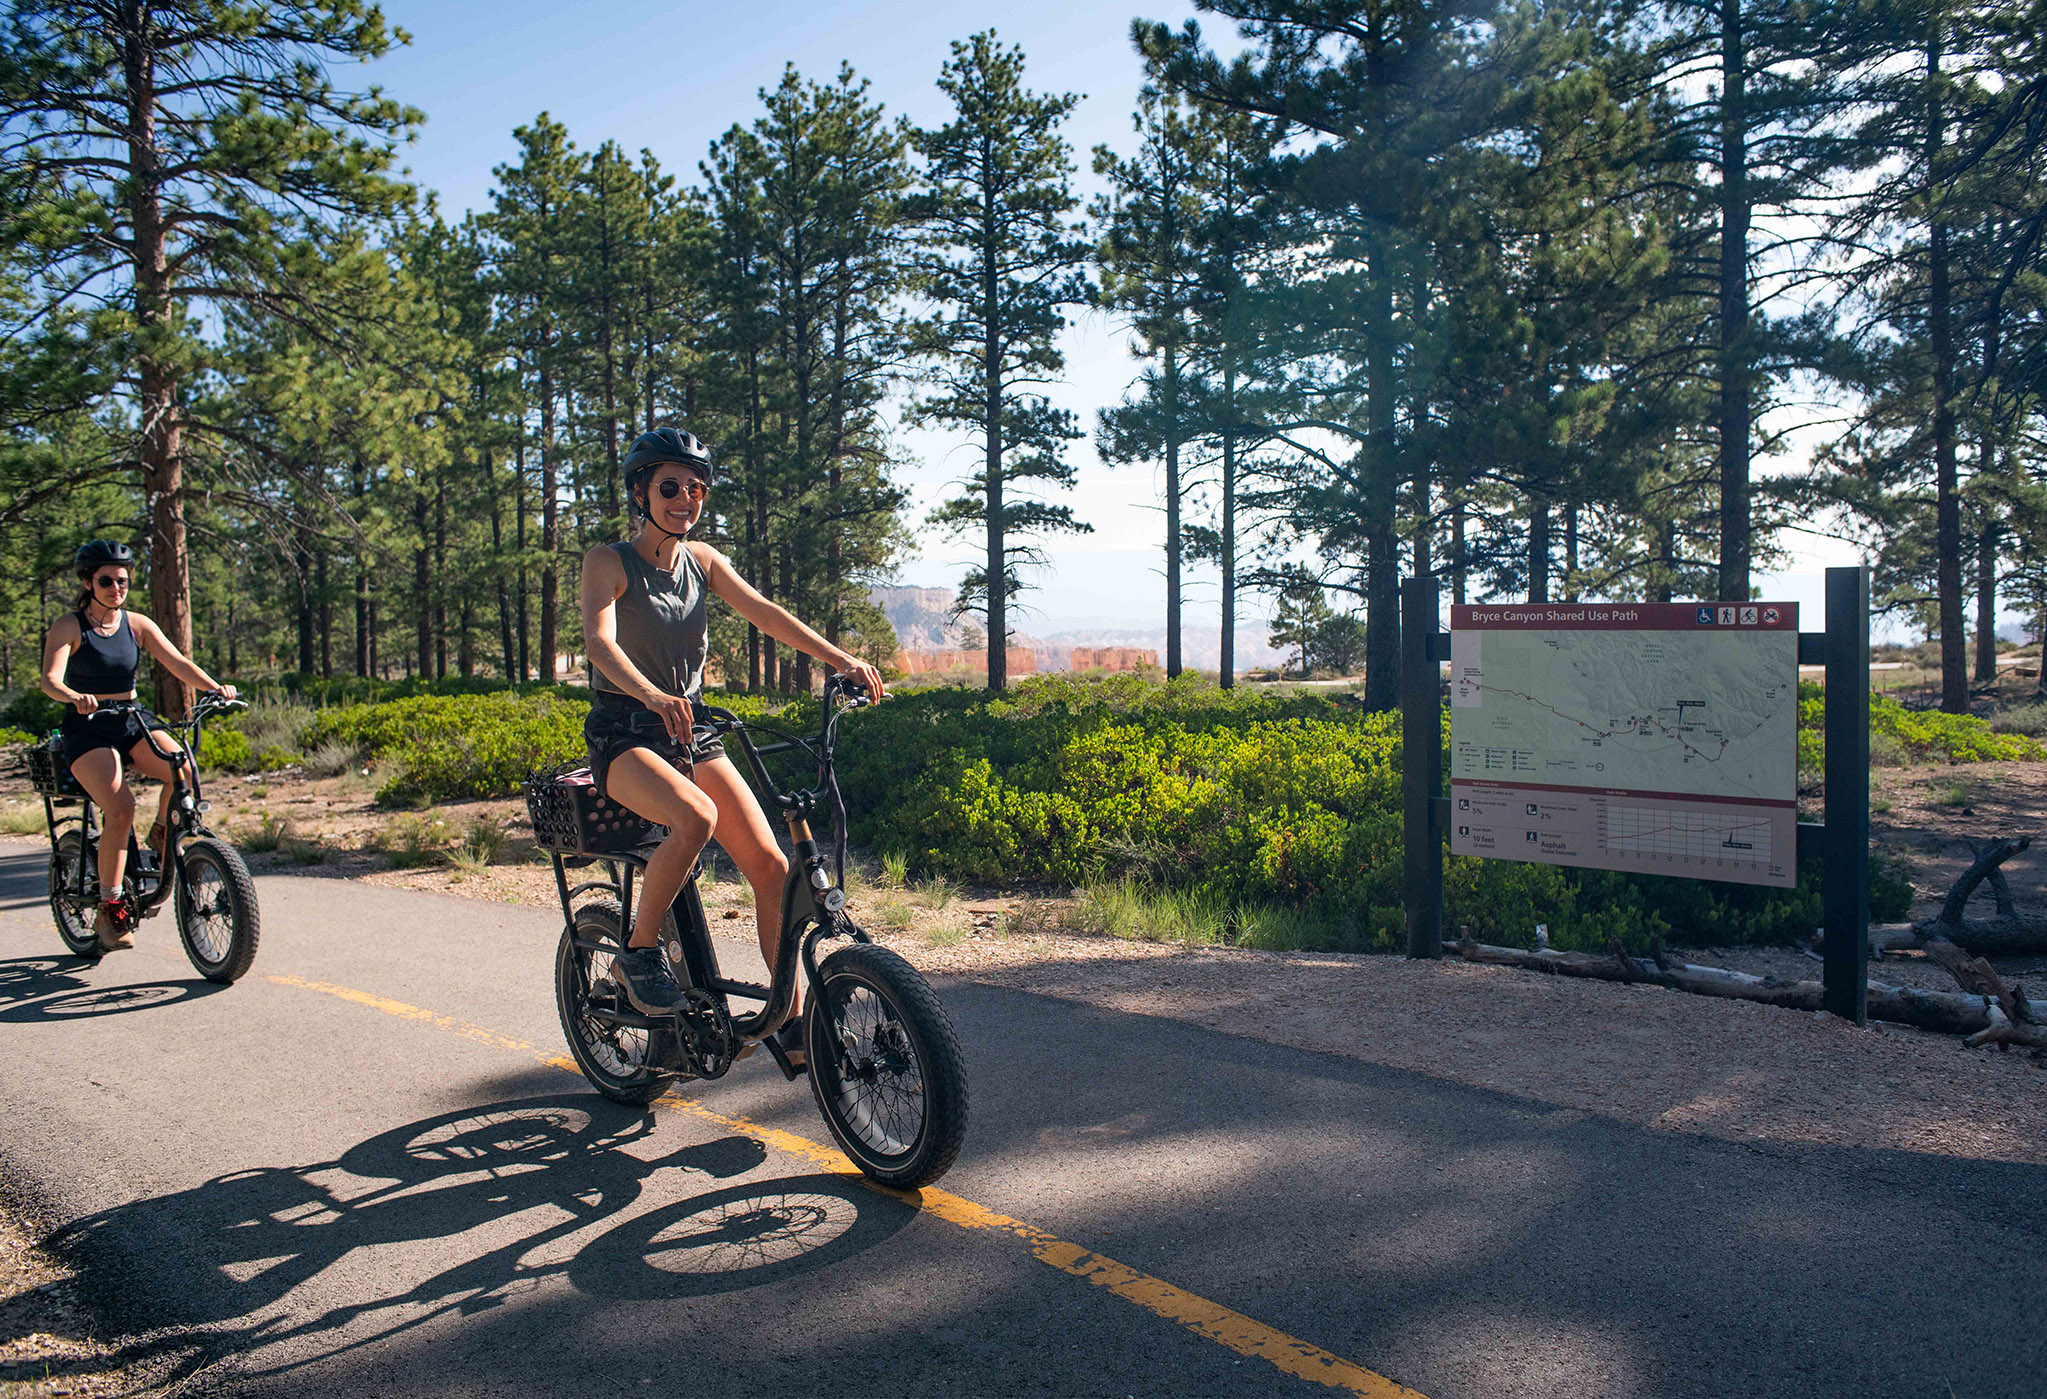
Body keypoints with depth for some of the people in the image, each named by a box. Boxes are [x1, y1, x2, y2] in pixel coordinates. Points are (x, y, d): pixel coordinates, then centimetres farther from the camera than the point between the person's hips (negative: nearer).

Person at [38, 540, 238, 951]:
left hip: (132, 722, 4)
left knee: (183, 767, -28)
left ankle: (161, 836, 2)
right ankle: (109, 910, -13)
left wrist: (214, 687, -25)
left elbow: (177, 662, -5)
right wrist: (75, 697, -42)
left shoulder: (137, 624, 7)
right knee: (120, 810, -26)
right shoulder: (68, 627, -5)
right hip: (87, 729, -4)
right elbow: (50, 679, -19)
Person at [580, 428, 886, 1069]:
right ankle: (639, 950, -11)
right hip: (622, 734, -5)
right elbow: (598, 640, -25)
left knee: (770, 864, -9)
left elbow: (764, 612, -4)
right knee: (695, 818, -36)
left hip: (689, 732, 5)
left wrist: (841, 659, -20)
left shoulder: (701, 560, 8)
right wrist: (653, 695, -46)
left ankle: (794, 1023, 1)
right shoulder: (608, 561, -7)